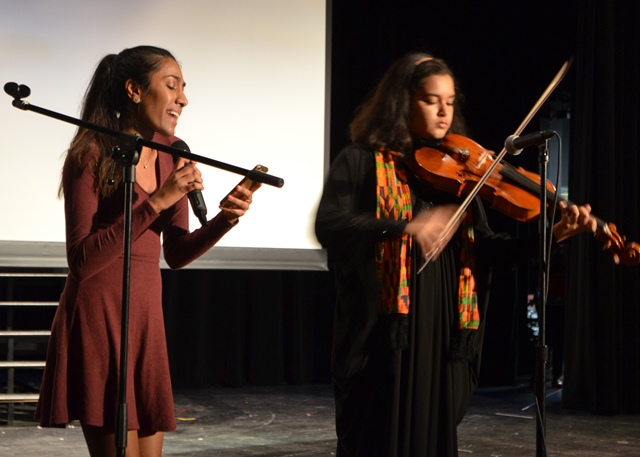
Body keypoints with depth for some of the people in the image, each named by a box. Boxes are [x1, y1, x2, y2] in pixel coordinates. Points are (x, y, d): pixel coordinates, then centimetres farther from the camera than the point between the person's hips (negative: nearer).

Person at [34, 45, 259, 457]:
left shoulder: (171, 153, 8)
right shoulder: (92, 154, -11)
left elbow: (176, 254, 10)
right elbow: (82, 261, -20)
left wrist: (226, 219, -7)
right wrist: (155, 202, -24)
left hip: (147, 316, 7)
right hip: (98, 317, -7)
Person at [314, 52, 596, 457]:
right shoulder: (361, 162, -1)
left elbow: (487, 246, 4)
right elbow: (328, 226, -16)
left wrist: (552, 236, -12)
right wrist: (405, 226, -29)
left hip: (443, 333, 5)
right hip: (382, 334, -5)